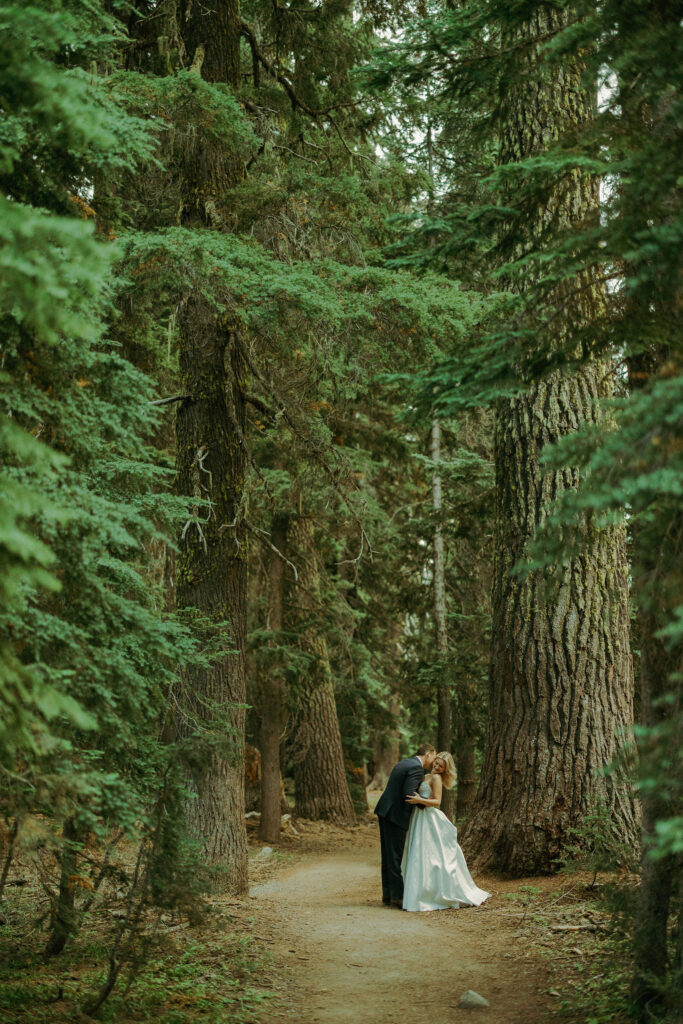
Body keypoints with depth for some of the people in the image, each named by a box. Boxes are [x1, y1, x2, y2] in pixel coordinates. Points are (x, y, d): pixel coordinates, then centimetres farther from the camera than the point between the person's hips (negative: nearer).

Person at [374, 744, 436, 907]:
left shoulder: (404, 763, 17)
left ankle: (387, 894, 20)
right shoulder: (417, 768, -12)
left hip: (385, 812, 10)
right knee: (396, 856, -4)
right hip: (396, 815, -10)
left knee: (388, 855, 14)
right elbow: (408, 794, -20)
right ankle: (397, 896, 0)